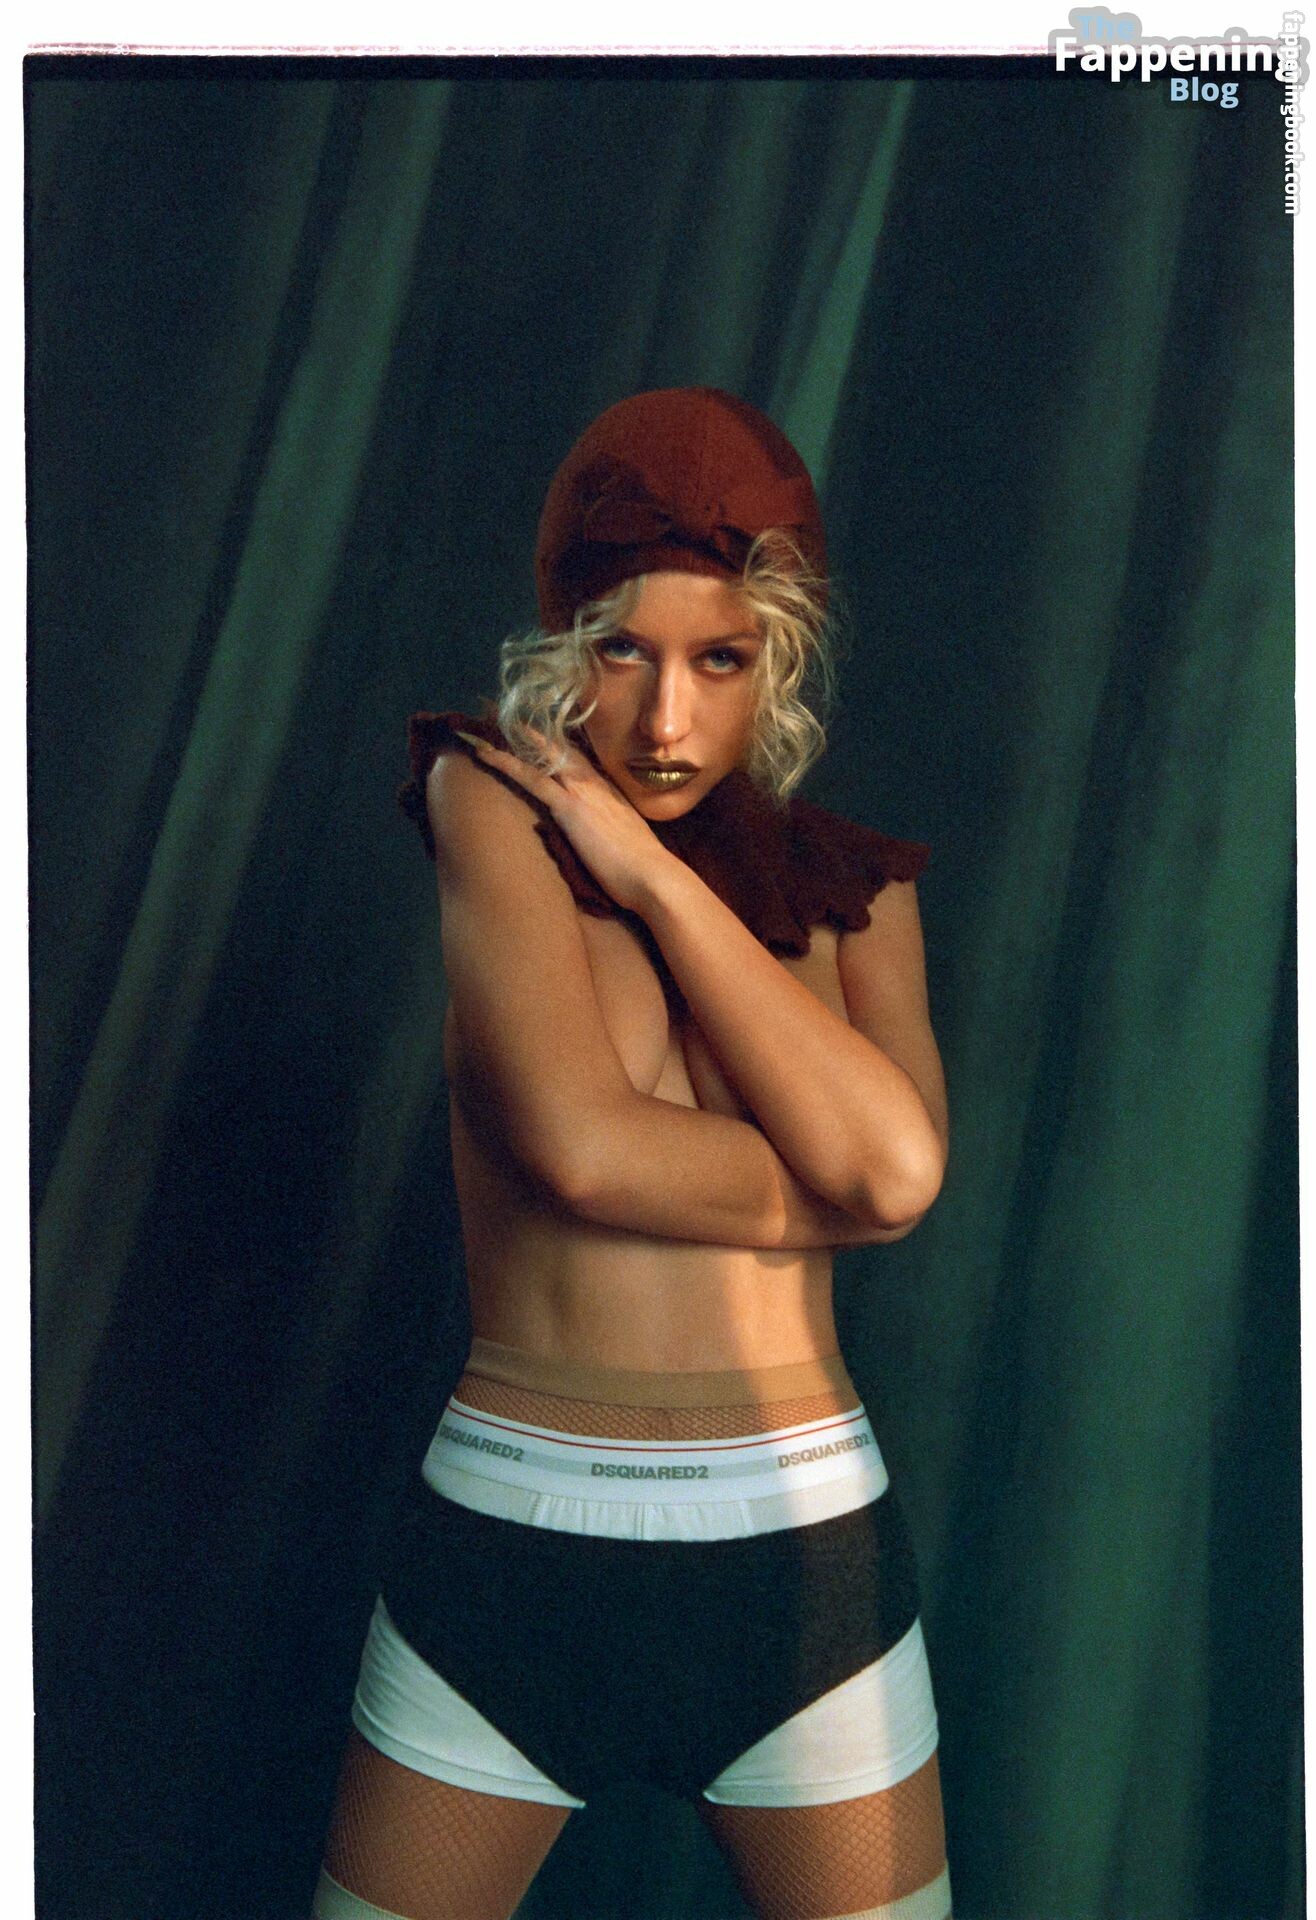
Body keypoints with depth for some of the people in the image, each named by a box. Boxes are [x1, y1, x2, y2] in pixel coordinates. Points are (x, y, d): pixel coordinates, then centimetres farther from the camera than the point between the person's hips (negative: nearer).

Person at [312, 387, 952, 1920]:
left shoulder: (854, 886, 6)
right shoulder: (490, 799, -5)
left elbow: (901, 1162, -13)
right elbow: (579, 1143, -19)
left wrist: (650, 875, -11)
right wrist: (825, 1193, -6)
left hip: (803, 1549, 3)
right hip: (506, 1532, -2)